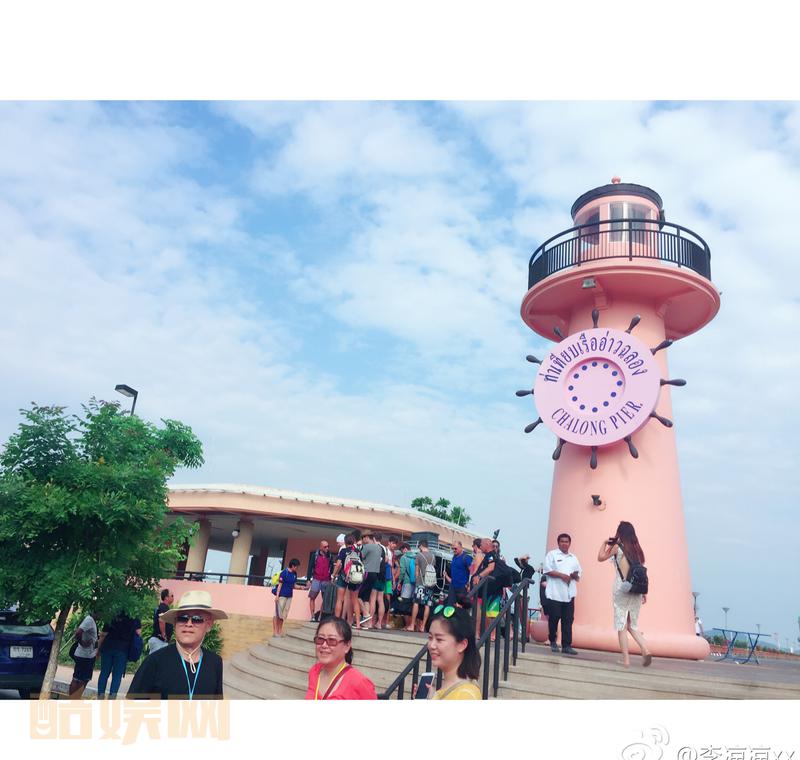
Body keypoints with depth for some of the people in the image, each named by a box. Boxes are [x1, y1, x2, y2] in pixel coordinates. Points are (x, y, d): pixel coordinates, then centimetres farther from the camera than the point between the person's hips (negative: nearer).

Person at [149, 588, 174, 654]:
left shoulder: (160, 607, 16)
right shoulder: (164, 607, -14)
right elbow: (161, 621, -29)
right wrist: (164, 635, -20)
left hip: (155, 639, 10)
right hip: (160, 640, -10)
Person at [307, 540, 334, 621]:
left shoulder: (330, 556, 7)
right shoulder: (315, 555, 2)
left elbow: (332, 568, 10)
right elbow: (310, 566, 2)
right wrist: (309, 579, -1)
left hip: (327, 581, 1)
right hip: (316, 580, -1)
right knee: (312, 597, -2)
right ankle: (313, 617, 3)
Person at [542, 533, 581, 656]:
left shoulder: (574, 558, 18)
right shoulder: (552, 554, 2)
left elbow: (578, 576, 19)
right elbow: (547, 570, -7)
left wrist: (575, 575, -5)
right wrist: (562, 575, -16)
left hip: (569, 594, 4)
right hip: (555, 593, -4)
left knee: (568, 620, 0)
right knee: (554, 618, 0)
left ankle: (566, 645, 2)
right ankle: (553, 642, 17)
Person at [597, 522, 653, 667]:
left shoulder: (617, 547, -5)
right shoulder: (637, 549, 9)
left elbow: (600, 557, 4)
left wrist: (605, 543, 15)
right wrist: (644, 592, 13)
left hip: (621, 590, -5)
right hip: (636, 591, 5)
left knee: (621, 625, 2)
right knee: (632, 625, 16)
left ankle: (626, 659, 0)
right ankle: (645, 650, -4)